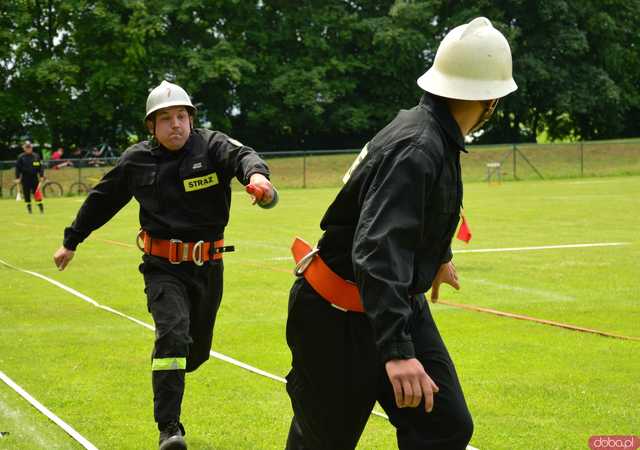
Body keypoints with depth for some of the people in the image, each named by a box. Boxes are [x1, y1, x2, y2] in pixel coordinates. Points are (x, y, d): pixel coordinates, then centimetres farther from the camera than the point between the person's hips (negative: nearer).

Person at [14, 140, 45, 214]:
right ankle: (29, 207, 15)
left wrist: (41, 176, 0)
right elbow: (18, 168, -2)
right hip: (25, 178, 0)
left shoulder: (36, 156, 4)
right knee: (26, 194, 3)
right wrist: (17, 178, -7)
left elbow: (40, 166, 7)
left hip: (34, 177, 1)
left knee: (37, 192, -5)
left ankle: (41, 207, 2)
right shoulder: (21, 157, -1)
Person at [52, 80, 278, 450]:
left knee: (198, 350, 13)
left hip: (207, 266, 1)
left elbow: (240, 155, -30)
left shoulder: (212, 145, -7)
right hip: (163, 268, -1)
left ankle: (165, 383, 47)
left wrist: (256, 173, -54)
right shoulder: (137, 161, -1)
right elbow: (101, 201, 13)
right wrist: (71, 242, 20)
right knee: (173, 334, -23)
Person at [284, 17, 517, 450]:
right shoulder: (417, 150, -27)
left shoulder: (436, 137, 3)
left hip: (401, 305, 9)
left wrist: (441, 255, 47)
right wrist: (397, 351, -46)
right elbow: (375, 253, -37)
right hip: (341, 318, -9)